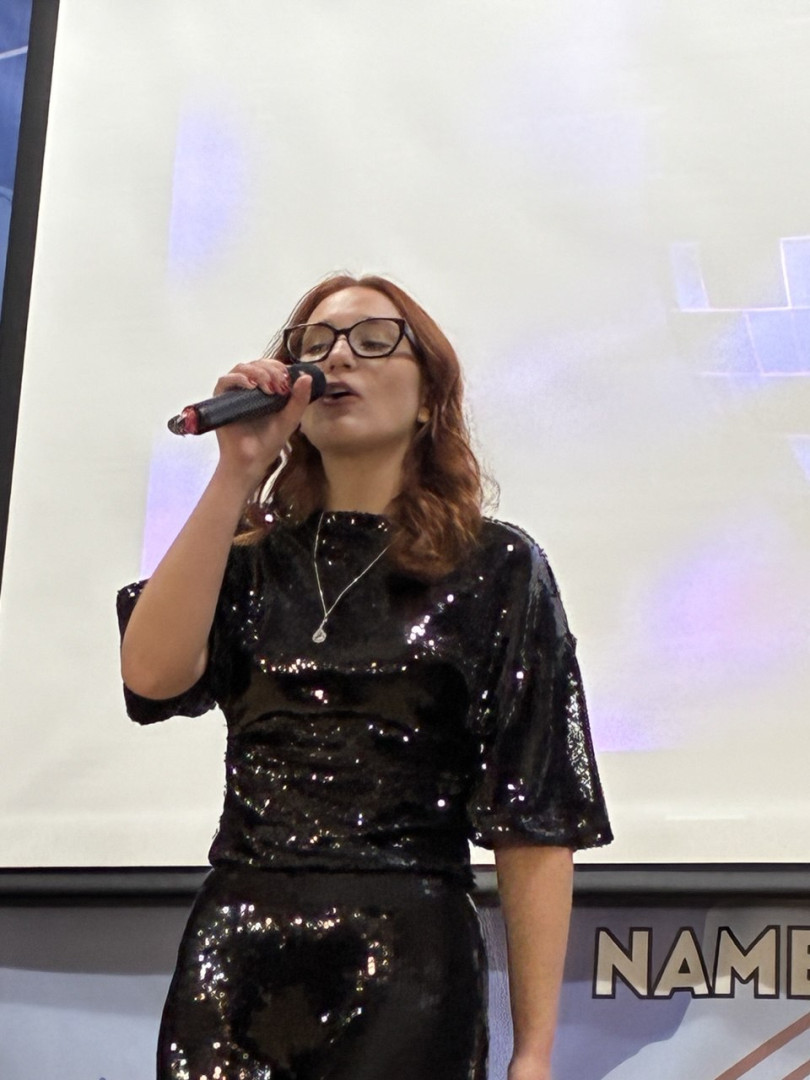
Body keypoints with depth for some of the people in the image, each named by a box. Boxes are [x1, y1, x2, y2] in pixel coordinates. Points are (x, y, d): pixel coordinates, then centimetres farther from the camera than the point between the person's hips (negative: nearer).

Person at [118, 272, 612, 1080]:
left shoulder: (494, 568, 3)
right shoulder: (250, 559, 12)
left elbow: (534, 823, -3)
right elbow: (153, 677, -10)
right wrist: (236, 474, -9)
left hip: (406, 965, -2)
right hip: (232, 960, 3)